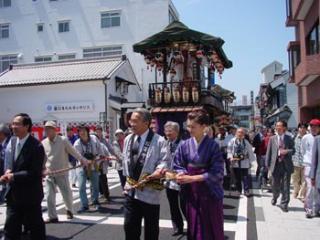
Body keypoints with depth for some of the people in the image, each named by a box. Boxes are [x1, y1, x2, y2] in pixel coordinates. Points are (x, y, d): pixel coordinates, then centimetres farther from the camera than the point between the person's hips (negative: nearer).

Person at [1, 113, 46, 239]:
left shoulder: (36, 146, -18)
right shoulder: (12, 141, 5)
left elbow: (35, 172, -20)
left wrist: (14, 176, -19)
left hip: (30, 194, -6)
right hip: (13, 194, 7)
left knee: (36, 227, 10)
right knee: (10, 228, 14)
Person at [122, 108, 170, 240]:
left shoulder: (159, 141, -12)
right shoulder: (128, 139, 8)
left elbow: (164, 160, -13)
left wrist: (159, 170, -32)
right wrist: (128, 178, 13)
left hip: (149, 191, -5)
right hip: (131, 189, 5)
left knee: (151, 229, 10)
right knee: (129, 225, 12)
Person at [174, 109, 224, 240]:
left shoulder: (213, 145, -12)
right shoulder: (185, 145, -1)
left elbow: (217, 173, -15)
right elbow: (178, 166, 6)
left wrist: (192, 178, -21)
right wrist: (181, 174, -18)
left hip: (210, 193, -3)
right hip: (191, 192, 3)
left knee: (212, 229, 8)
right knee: (194, 228, 11)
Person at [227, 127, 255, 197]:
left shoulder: (246, 142, 3)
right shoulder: (232, 141, -1)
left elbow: (250, 152, 7)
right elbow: (229, 150, 0)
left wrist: (250, 161, 7)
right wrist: (231, 157, -15)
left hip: (244, 162, 0)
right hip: (235, 162, 0)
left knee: (245, 177, 0)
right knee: (237, 177, 8)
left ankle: (246, 190, 7)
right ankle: (238, 190, 19)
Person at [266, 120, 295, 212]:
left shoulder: (289, 139, 4)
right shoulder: (272, 138, 6)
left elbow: (293, 150, 4)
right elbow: (269, 152, 6)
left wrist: (287, 151, -19)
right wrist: (268, 165, 1)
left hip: (286, 165, -1)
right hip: (276, 164, 1)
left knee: (285, 186, -1)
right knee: (275, 185, 12)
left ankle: (284, 204, 11)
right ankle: (274, 198, 40)